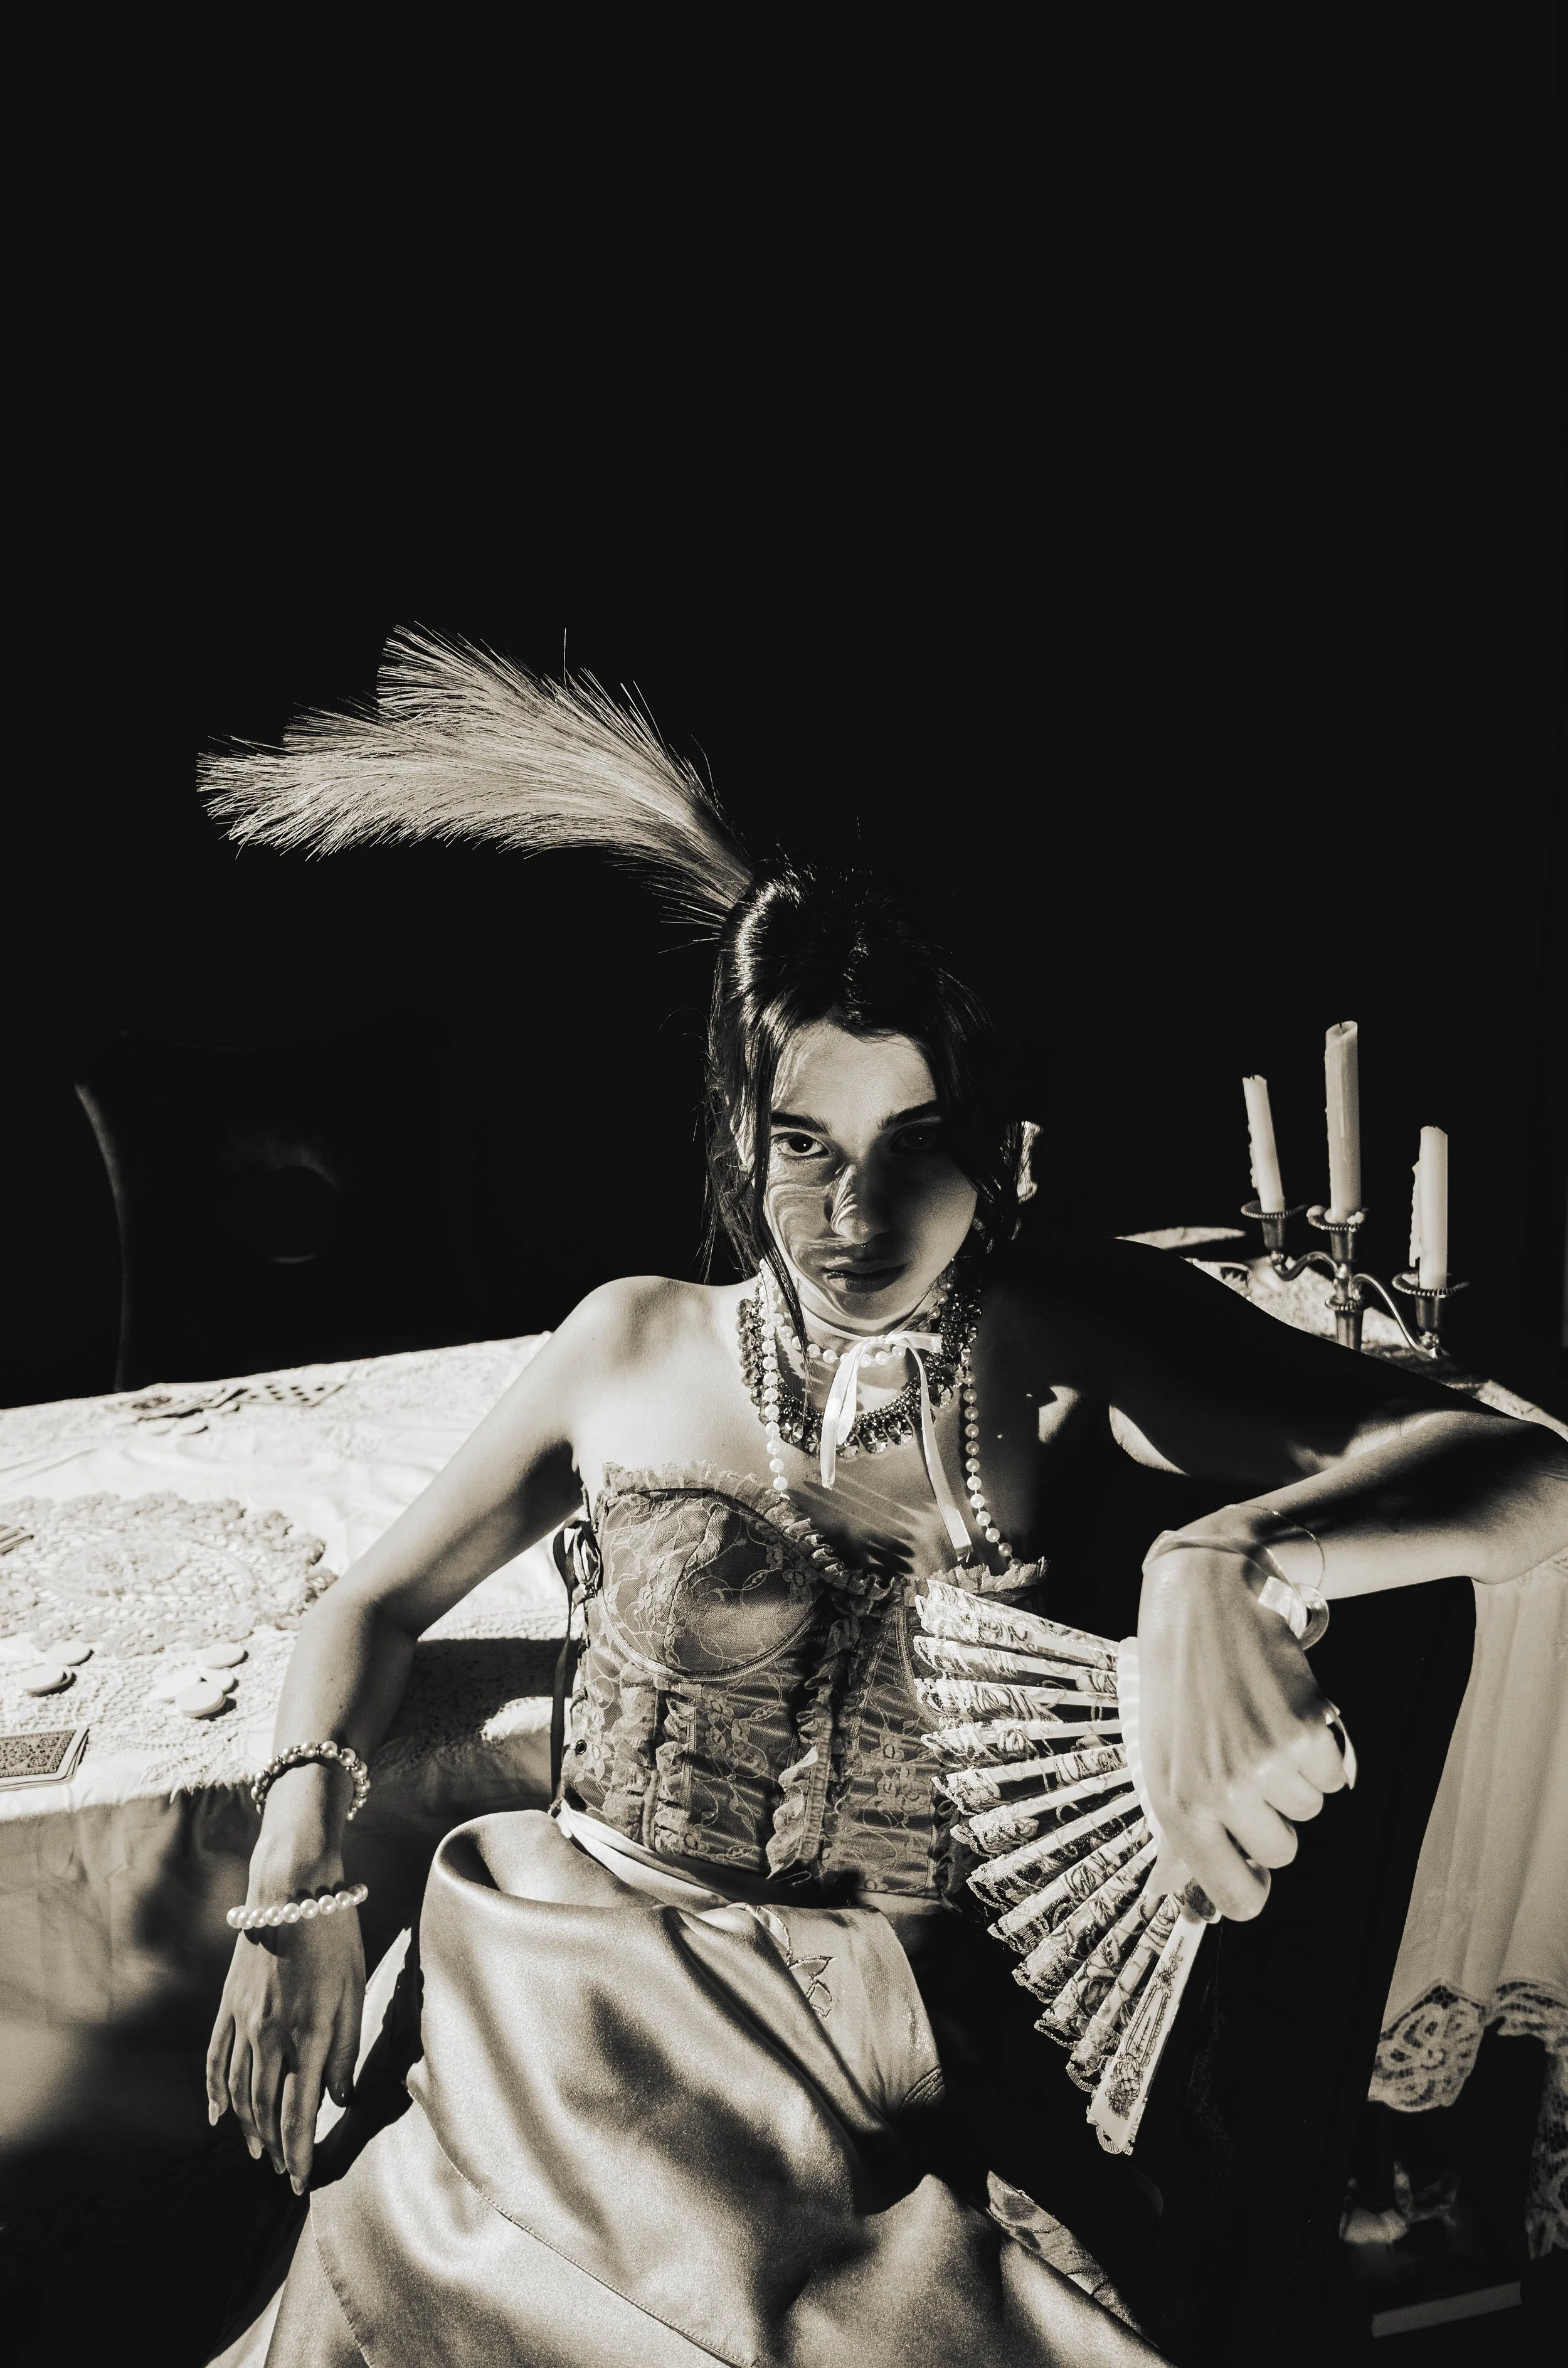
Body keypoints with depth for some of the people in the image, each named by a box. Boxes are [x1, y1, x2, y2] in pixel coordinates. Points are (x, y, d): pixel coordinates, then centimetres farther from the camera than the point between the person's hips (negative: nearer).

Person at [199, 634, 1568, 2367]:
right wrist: (297, 1875, -3)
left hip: (904, 2081, 1)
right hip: (579, 2036, 0)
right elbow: (374, 1604, 13)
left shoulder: (1068, 1347, -6)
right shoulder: (636, 1345, 2)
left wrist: (1221, 1561, -34)